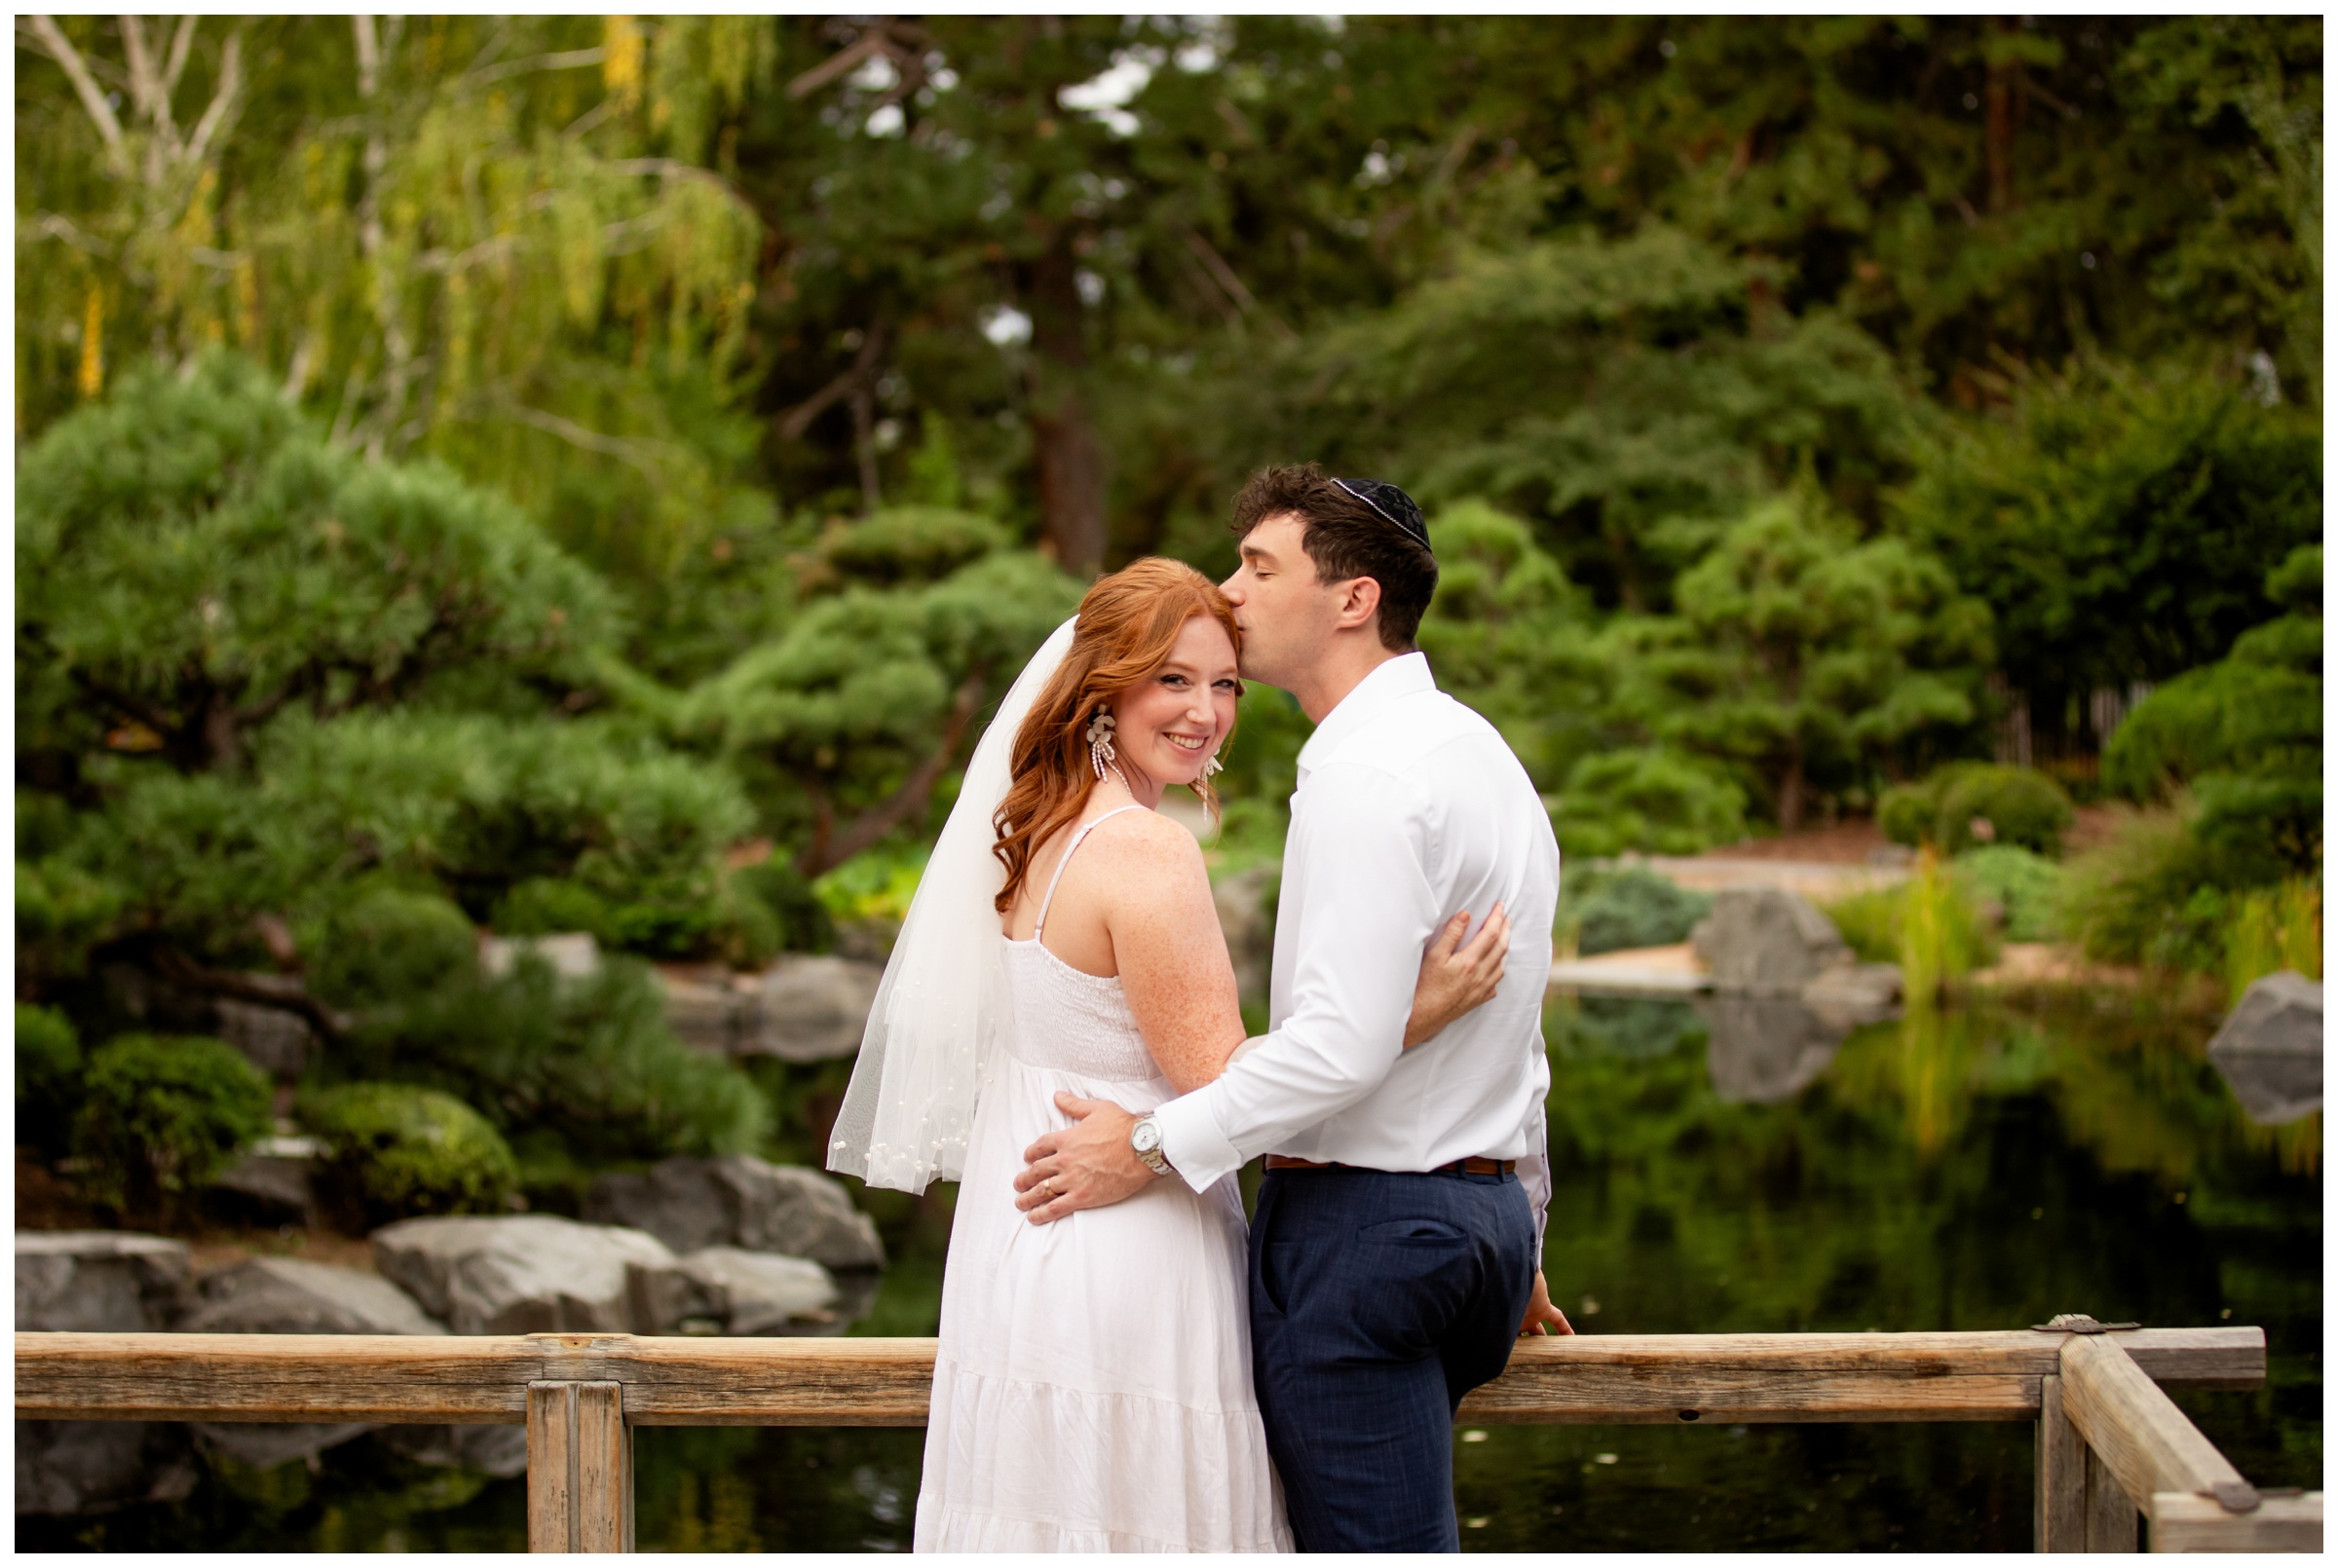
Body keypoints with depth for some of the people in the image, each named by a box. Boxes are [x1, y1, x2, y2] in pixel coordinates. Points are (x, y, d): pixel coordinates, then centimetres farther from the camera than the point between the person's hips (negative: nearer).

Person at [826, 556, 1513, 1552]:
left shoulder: (1039, 831, 11)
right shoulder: (1148, 851, -18)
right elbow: (1223, 1089, -18)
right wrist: (1422, 1014, -19)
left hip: (1026, 1245, 9)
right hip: (1127, 1264, -9)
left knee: (1048, 1515, 14)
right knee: (1134, 1522, -1)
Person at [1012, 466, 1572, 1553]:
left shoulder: (1368, 779, -16)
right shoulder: (1479, 750, 16)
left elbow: (1346, 1041, -25)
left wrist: (1154, 1147, -17)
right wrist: (1516, 1228, 28)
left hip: (1363, 1217, -10)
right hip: (1480, 1212, 10)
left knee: (1370, 1546, -5)